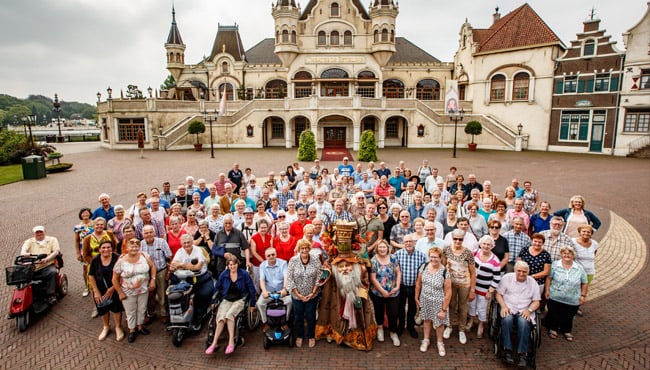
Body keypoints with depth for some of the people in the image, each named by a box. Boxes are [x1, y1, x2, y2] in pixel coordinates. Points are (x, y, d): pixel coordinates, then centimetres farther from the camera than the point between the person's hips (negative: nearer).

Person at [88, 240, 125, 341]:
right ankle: (106, 327, 42)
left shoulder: (117, 259, -17)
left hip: (115, 289, -2)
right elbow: (91, 276, -5)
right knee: (103, 309, 18)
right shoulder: (95, 260, -9)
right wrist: (96, 291, -8)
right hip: (100, 290, 3)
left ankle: (118, 327, 32)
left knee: (116, 308, 9)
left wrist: (112, 289, -15)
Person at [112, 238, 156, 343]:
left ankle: (139, 326, 39)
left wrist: (153, 280, -8)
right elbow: (115, 279, -7)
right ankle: (131, 330, 33)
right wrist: (120, 293, -7)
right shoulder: (121, 261, -14)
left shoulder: (144, 256, -10)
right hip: (128, 293, -2)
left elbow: (152, 266, 2)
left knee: (142, 310, 17)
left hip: (143, 290, 2)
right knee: (130, 312, 13)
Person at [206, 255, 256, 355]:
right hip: (226, 300, 2)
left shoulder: (244, 274, -2)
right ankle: (215, 343, -26)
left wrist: (252, 304, 7)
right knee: (221, 317, -27)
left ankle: (231, 342, -31)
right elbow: (217, 288, 17)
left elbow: (251, 289, 5)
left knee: (229, 314, -31)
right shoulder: (223, 274, 4)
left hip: (240, 300, -2)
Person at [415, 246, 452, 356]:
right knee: (427, 319, 22)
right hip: (425, 300, 3)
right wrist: (416, 297, 7)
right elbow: (418, 283, 2)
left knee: (439, 322, 15)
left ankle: (440, 342, 43)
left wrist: (444, 309, -13)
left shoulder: (445, 272, -22)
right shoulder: (424, 267, -11)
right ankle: (426, 339, 45)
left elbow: (448, 292, -16)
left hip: (438, 302, -3)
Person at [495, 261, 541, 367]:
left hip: (524, 311, 1)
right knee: (507, 319, -34)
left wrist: (529, 310, -11)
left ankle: (522, 354, -24)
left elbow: (536, 302, 8)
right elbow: (498, 294, 4)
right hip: (508, 308, -1)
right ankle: (508, 350, -25)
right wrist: (503, 306, -12)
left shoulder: (532, 282, 9)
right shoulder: (507, 278, 4)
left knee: (524, 322, -33)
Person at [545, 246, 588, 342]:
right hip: (555, 298, -1)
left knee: (568, 317, 13)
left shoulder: (579, 268, 1)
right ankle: (553, 329, 32)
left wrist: (583, 295, 2)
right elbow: (549, 278, -2)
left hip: (573, 301, 2)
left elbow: (584, 283, 7)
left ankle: (567, 331, 36)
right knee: (554, 315, 10)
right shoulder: (555, 265, -5)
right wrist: (547, 290, -7)